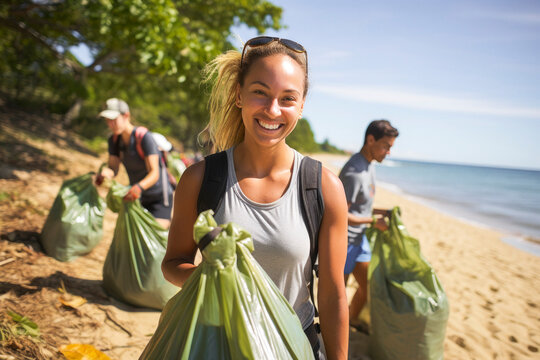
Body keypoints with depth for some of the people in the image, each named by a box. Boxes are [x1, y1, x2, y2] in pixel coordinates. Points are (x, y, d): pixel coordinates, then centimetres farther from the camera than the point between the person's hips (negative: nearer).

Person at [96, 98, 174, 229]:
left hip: (160, 199, -7)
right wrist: (104, 173, -30)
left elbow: (154, 174, -28)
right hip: (139, 198, 7)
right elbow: (113, 168, -6)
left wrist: (139, 187, -47)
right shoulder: (114, 139, -2)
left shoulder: (145, 137, -24)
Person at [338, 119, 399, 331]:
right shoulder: (354, 172, -25)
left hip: (359, 239, 10)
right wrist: (373, 221, -18)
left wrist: (382, 212, 5)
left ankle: (352, 319, 43)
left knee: (367, 286, 20)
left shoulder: (369, 166, 8)